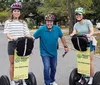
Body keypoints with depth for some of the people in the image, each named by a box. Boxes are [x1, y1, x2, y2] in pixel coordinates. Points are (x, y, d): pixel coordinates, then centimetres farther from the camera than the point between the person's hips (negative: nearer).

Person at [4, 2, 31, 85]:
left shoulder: (23, 22, 10)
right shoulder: (8, 22, 3)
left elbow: (27, 33, 4)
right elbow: (7, 33, -8)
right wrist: (12, 38, -29)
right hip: (12, 43, -2)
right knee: (12, 63, 5)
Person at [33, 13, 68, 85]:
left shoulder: (57, 28, -10)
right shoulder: (41, 29, -19)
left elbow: (62, 37, 5)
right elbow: (33, 38, -14)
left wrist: (65, 46, 10)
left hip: (54, 52, 4)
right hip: (45, 53, -4)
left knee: (54, 68, 16)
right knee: (47, 67, -15)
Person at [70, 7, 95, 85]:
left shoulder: (88, 22, -10)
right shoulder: (76, 25, 4)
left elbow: (92, 31, -22)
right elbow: (74, 32, -8)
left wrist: (89, 35, -44)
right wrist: (72, 35, -32)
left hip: (89, 43, -4)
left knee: (89, 61, 0)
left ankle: (91, 78, 12)